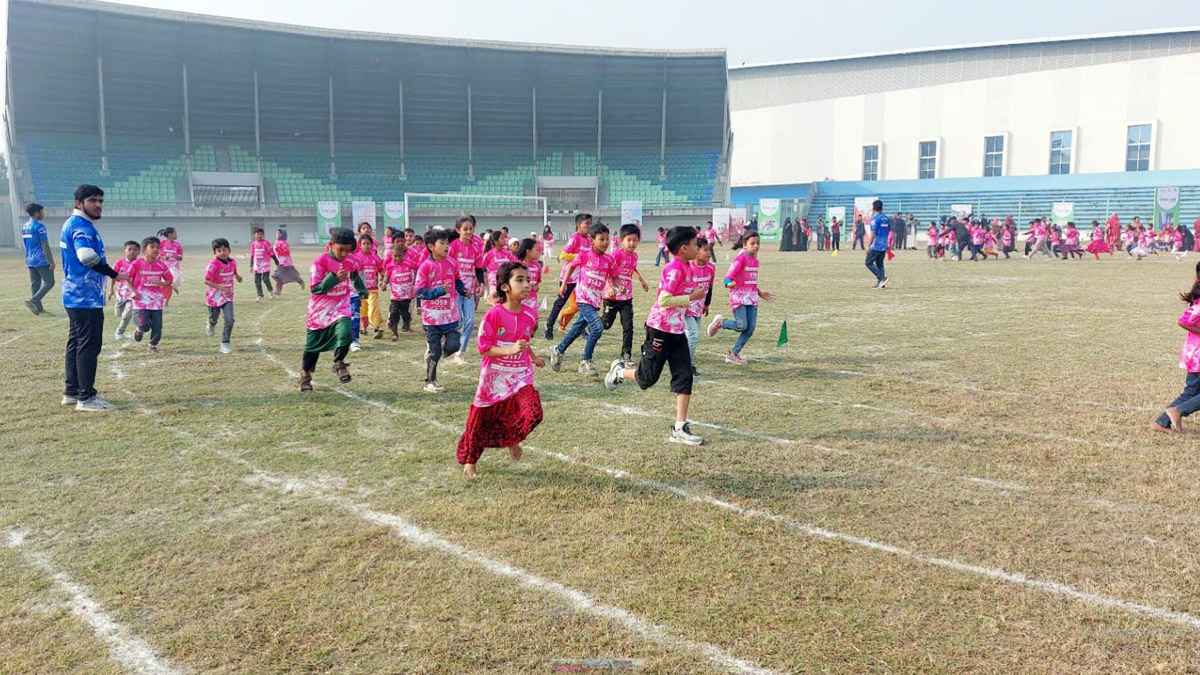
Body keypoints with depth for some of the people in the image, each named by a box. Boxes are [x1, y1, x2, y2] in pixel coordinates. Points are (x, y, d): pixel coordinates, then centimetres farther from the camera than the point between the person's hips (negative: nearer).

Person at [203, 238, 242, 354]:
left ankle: (225, 344, 2)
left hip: (227, 296, 3)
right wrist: (220, 287, -32)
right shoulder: (213, 264, -21)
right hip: (214, 296, -3)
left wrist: (237, 276, -2)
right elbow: (206, 281, -22)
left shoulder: (232, 262, -3)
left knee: (229, 320, -10)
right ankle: (211, 325, 55)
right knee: (214, 318, 16)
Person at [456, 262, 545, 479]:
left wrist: (533, 356, 13)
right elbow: (483, 346, -18)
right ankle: (469, 461, 34)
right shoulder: (494, 314, -16)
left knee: (532, 412, -17)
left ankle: (512, 439, 17)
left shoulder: (529, 316, -1)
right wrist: (509, 350, -28)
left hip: (520, 376, 3)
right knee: (481, 419, 10)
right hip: (495, 377, -3)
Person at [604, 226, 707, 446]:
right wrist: (692, 297, -20)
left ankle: (680, 428, 7)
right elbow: (664, 300, -26)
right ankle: (620, 371, 35)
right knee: (648, 378, 4)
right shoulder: (675, 269, -20)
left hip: (676, 331, 9)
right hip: (660, 330, -9)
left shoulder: (685, 267, 9)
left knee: (684, 376, 3)